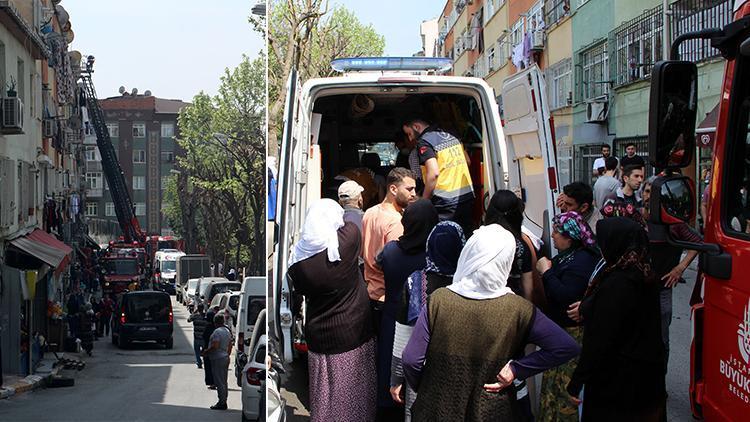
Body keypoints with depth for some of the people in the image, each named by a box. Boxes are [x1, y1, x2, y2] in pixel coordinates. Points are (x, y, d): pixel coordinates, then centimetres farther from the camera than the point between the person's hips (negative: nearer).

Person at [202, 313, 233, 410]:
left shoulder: (217, 331, -17)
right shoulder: (227, 331, 13)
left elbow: (215, 346, -24)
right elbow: (230, 346, 18)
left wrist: (205, 352, -12)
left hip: (218, 359, -10)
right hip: (225, 358, 10)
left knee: (219, 382, -6)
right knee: (224, 382, 13)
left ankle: (221, 403, -6)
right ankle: (224, 402, 17)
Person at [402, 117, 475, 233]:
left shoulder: (424, 142, -10)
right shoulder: (451, 136, 14)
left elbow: (433, 173, -21)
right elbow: (467, 161, 21)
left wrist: (423, 202, -14)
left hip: (446, 203, -8)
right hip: (467, 196, 8)